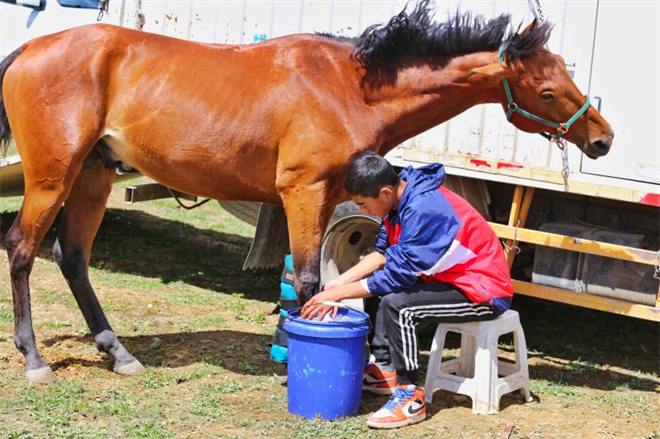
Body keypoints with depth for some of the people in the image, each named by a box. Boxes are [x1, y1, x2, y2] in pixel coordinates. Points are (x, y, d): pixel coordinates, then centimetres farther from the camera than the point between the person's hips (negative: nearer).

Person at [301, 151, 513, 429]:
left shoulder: (424, 210, -29)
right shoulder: (400, 199, 0)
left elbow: (398, 273, -26)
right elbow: (383, 253, 9)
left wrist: (338, 294, -18)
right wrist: (339, 283, -2)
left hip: (486, 293, -10)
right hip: (450, 278, 11)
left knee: (396, 304, -28)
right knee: (375, 288, 14)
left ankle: (410, 396, -18)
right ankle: (384, 371, 18)